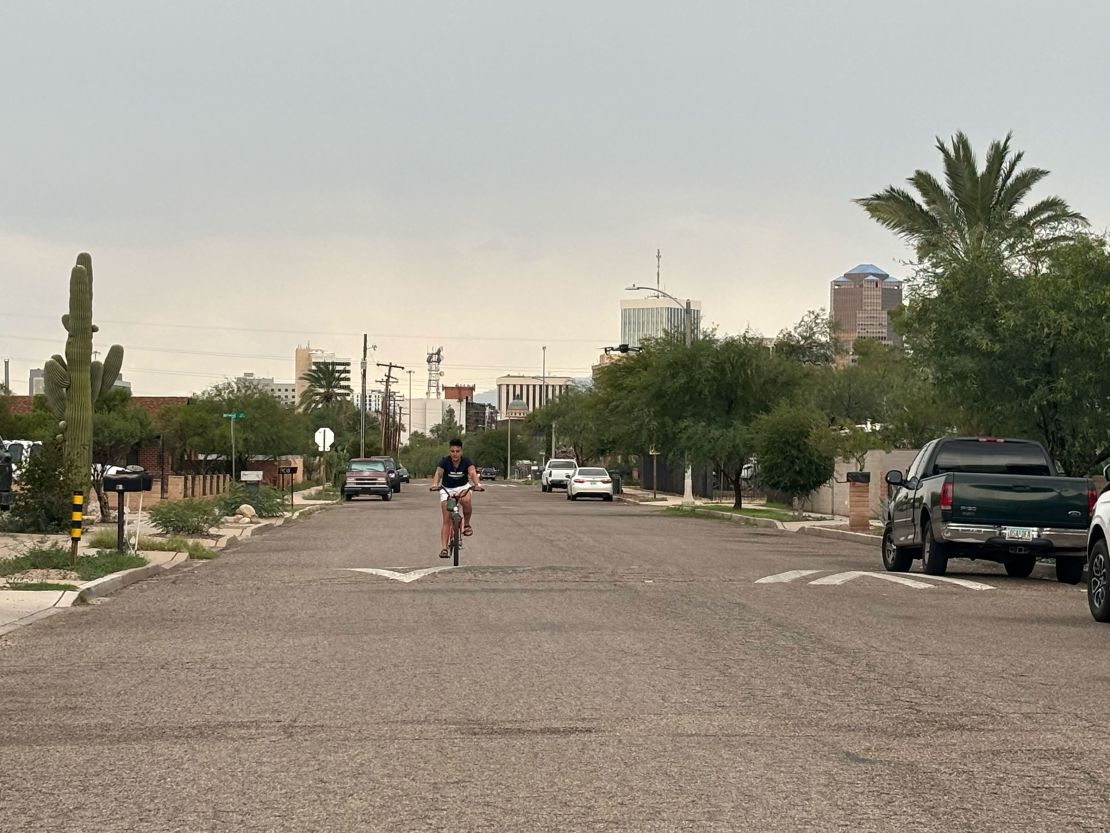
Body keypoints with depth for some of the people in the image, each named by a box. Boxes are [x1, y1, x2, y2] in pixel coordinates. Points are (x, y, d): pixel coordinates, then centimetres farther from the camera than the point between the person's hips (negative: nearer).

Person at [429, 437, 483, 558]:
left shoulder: (466, 461, -16)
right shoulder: (444, 462, -18)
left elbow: (473, 473, -32)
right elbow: (438, 473, -34)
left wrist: (477, 484, -53)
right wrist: (435, 484, -55)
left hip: (462, 487, 0)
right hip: (446, 489, 0)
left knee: (466, 501, -36)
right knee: (446, 521, -9)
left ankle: (466, 524, -11)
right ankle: (444, 548, -10)